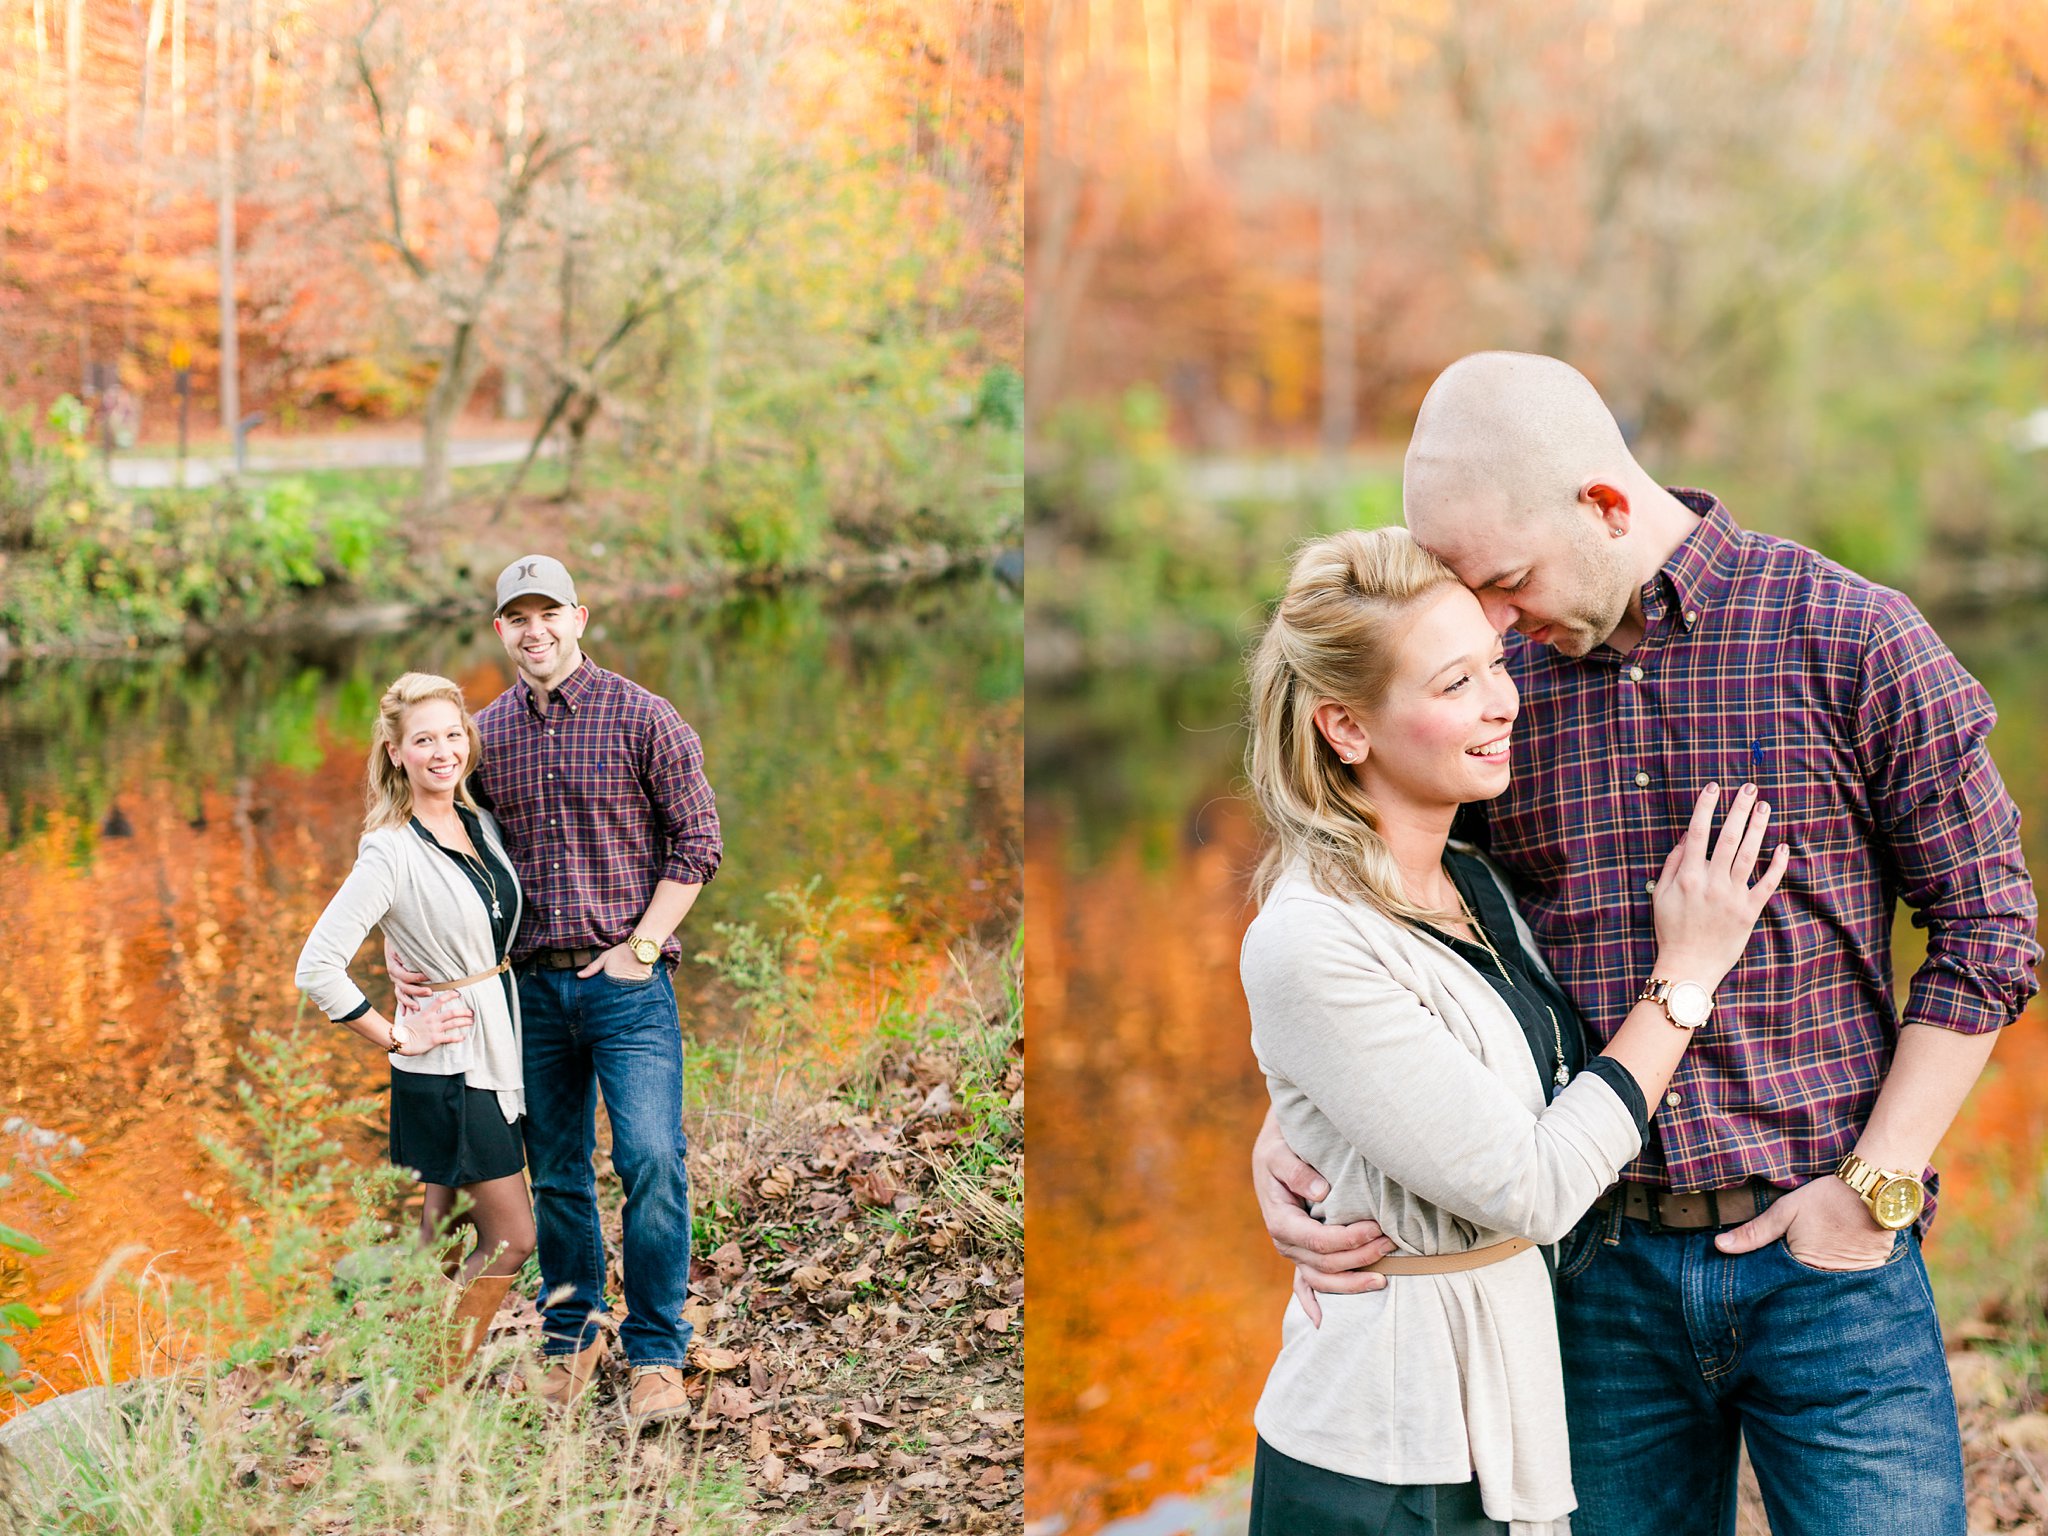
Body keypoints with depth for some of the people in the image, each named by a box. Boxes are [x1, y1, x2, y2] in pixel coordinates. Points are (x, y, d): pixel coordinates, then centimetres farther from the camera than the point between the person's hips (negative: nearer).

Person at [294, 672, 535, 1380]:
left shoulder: (482, 824, 6)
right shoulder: (391, 852, -18)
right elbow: (317, 969, -22)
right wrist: (397, 1038, -16)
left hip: (497, 1050, 7)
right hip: (448, 1067, -7)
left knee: (447, 1238, 13)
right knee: (512, 1238, -3)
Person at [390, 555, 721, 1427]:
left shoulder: (641, 717, -2)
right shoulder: (484, 735, 9)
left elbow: (698, 839, -2)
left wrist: (642, 945, -9)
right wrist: (402, 942, 1)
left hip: (627, 981, -4)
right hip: (533, 984, 4)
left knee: (651, 1160, -11)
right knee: (556, 1174, 11)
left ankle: (656, 1352, 1)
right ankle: (572, 1335, 27)